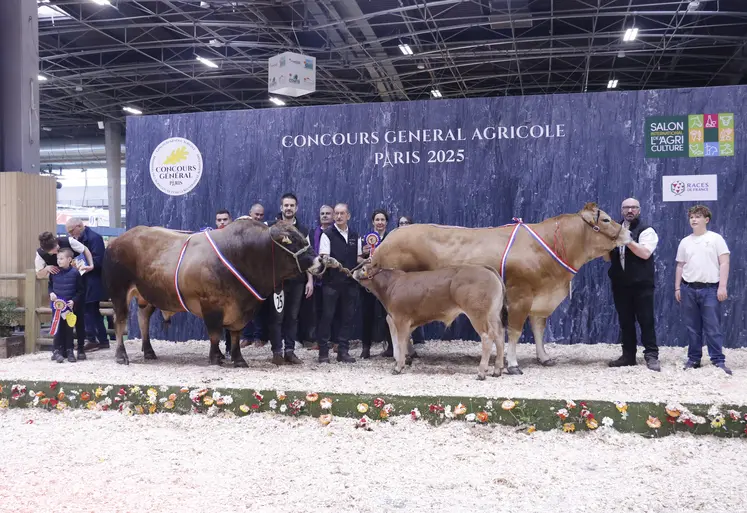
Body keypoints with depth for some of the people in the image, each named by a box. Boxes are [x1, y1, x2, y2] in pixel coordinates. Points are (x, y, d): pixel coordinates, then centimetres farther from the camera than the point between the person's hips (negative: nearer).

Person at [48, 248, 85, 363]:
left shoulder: (75, 272, -9)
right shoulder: (54, 272, -1)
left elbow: (81, 290, -3)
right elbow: (50, 285, 15)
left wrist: (74, 300, -12)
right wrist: (51, 293, -4)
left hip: (70, 305, -2)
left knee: (69, 328, 6)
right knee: (58, 328, 2)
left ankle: (69, 350, 14)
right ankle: (57, 350, 7)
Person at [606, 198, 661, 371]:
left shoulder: (646, 230, -2)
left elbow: (645, 253, -18)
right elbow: (608, 257, 15)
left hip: (641, 284, -5)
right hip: (620, 284, 5)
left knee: (646, 320, -3)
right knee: (625, 321, 9)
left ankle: (651, 356, 2)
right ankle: (628, 355, 16)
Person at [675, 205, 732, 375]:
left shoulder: (716, 238, 2)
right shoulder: (685, 242, 12)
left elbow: (724, 263, -3)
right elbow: (680, 266, 16)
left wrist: (722, 286, -11)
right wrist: (677, 288, 11)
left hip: (710, 288, -3)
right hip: (689, 289, 4)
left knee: (713, 328, -4)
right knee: (692, 327, 7)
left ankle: (718, 360, 1)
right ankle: (694, 358, 15)